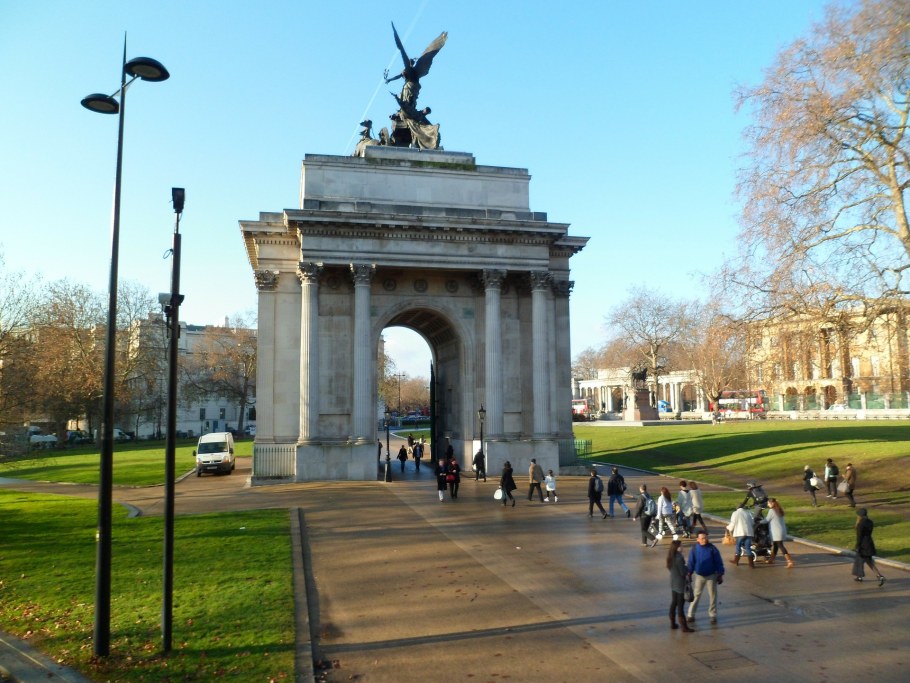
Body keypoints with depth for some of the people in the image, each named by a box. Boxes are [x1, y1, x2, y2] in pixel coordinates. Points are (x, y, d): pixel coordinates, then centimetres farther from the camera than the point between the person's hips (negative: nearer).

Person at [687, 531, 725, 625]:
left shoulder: (712, 548, -15)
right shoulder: (694, 549, -12)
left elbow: (718, 562, -6)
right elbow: (690, 563, -2)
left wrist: (720, 575, -4)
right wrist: (689, 575, -1)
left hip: (711, 575, 0)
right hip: (699, 575, 0)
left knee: (712, 595, 11)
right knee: (696, 595, 6)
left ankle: (713, 615, 25)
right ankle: (691, 614, 15)